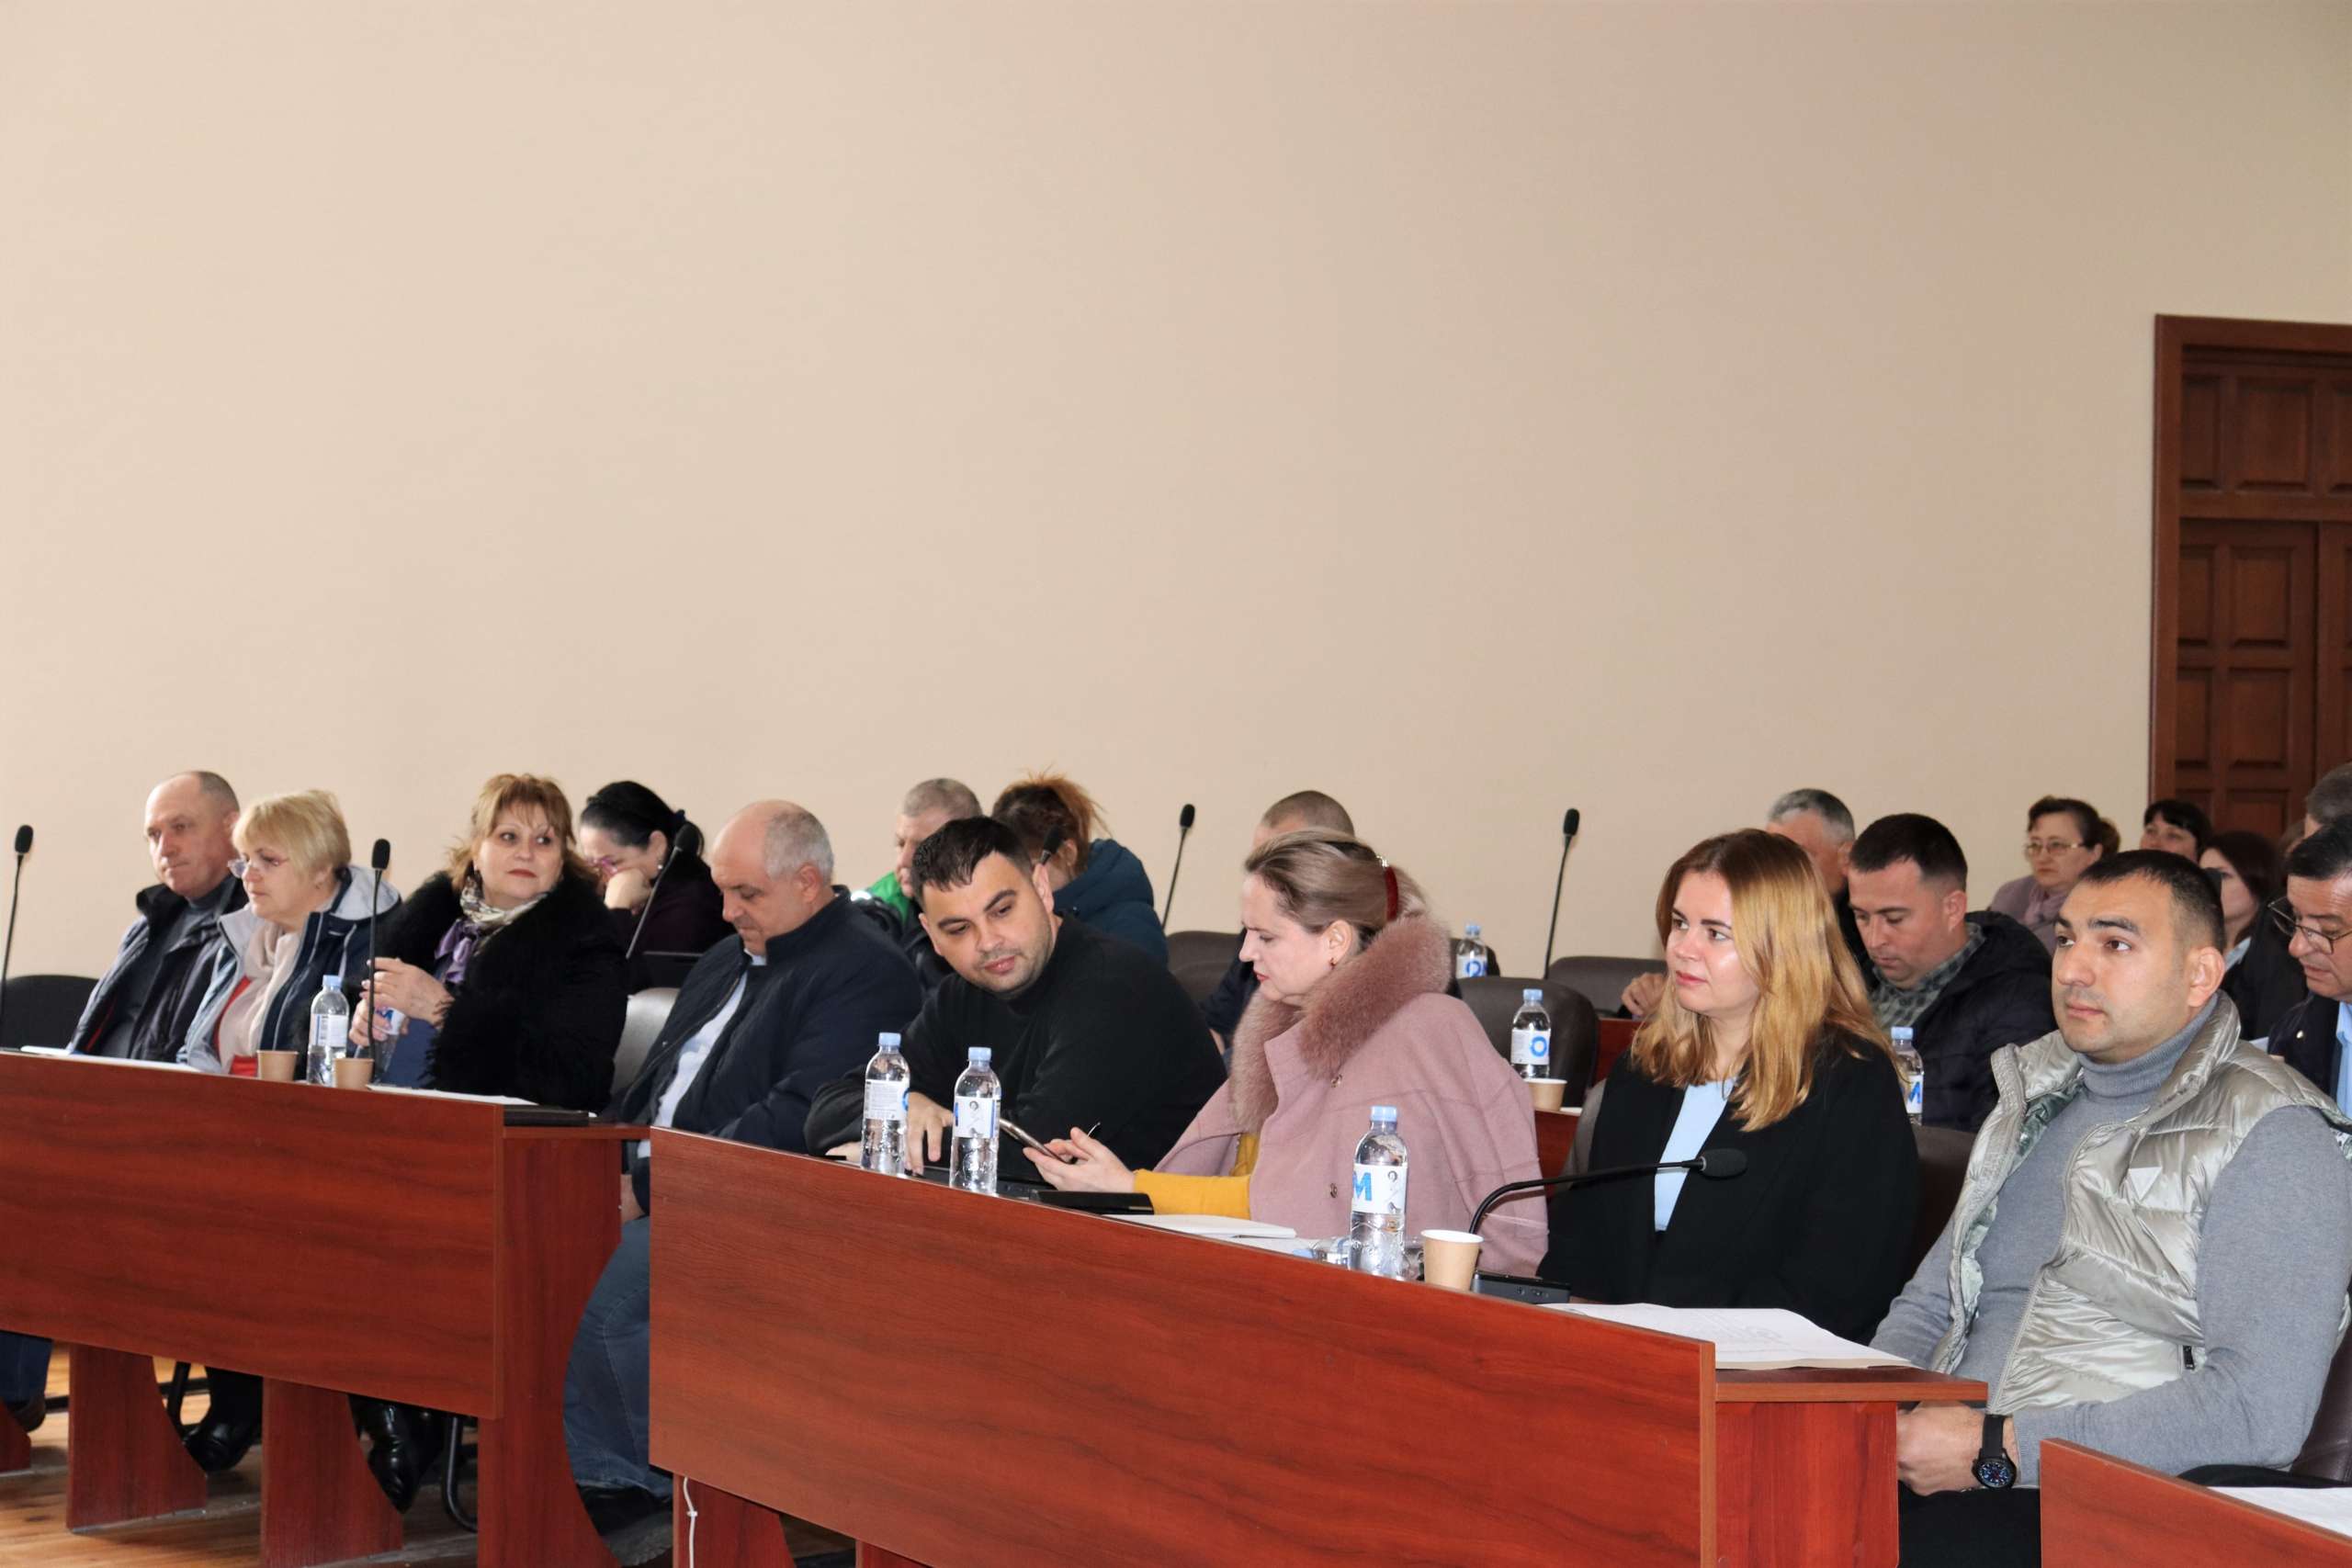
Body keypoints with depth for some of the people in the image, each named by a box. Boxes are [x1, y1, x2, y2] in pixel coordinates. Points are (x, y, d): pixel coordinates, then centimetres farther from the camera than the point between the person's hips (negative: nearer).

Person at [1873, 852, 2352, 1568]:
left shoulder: (2269, 1139, -5)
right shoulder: (2036, 1100, 20)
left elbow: (2262, 1409, -17)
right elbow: (1932, 1303, 26)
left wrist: (1999, 1449, -16)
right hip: (1952, 1483, 7)